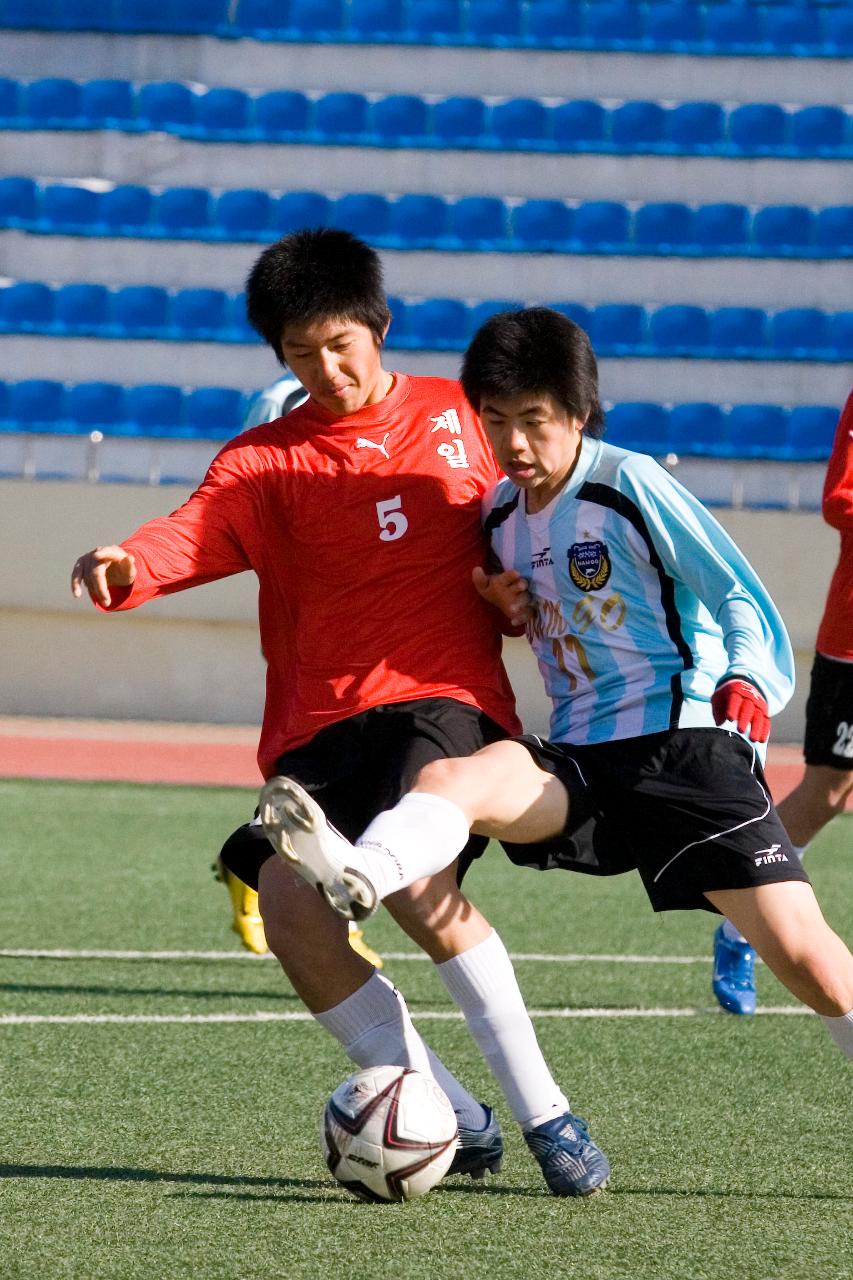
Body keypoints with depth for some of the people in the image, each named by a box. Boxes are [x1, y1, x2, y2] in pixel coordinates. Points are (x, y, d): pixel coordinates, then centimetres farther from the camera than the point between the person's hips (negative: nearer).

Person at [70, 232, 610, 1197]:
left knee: (414, 881, -29)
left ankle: (545, 1116, -18)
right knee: (290, 908, -19)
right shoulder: (266, 463, 6)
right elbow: (197, 531, -15)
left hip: (443, 695, -2)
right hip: (320, 723, 2)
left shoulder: (456, 415, 11)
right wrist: (127, 565, -37)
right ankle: (453, 1119, -3)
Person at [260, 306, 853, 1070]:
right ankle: (356, 875, -58)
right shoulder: (502, 515, 12)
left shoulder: (631, 485, -5)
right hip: (582, 761, 5)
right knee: (448, 779, -27)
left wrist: (749, 684, -20)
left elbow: (738, 596, -4)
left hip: (684, 744, -5)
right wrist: (508, 607, 11)